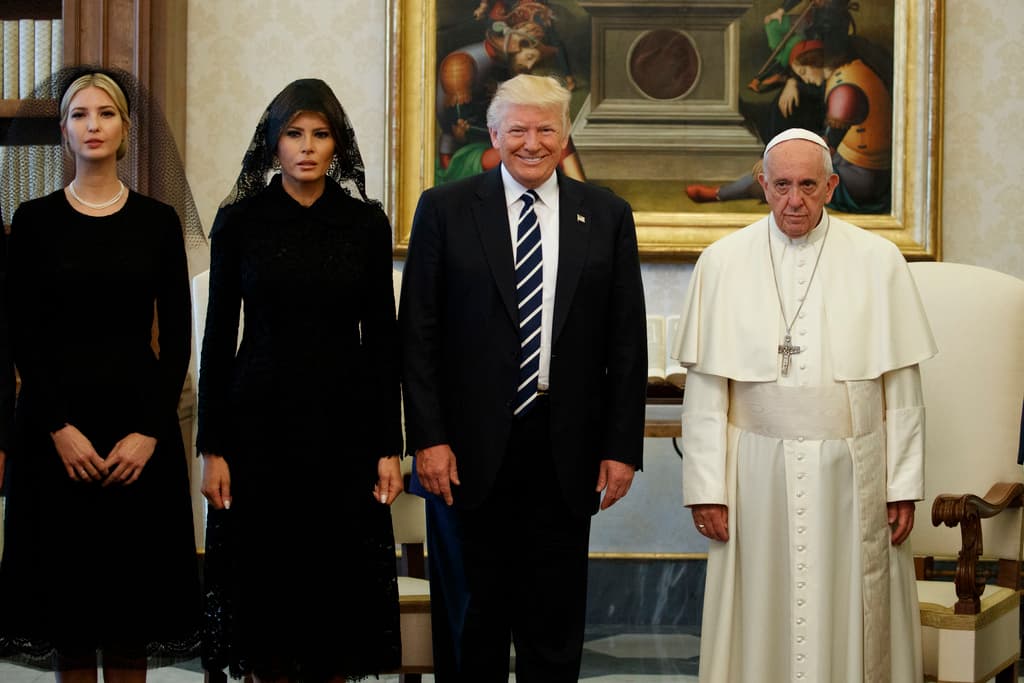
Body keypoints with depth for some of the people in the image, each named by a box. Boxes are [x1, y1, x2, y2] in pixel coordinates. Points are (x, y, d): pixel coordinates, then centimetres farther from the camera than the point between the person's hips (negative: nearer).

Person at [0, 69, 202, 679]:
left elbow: (178, 337, 2)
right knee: (66, 580, 2)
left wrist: (150, 431, -8)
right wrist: (59, 428, -11)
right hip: (57, 422, 0)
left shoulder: (159, 221, 4)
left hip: (140, 420, 1)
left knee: (134, 579, 3)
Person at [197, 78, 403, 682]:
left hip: (344, 424, 1)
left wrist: (389, 448, -1)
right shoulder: (240, 220, 1)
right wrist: (213, 448, -3)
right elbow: (219, 337, 2)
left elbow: (382, 338, 4)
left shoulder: (367, 223, 2)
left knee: (341, 581, 4)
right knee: (264, 579, 4)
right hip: (260, 422, 0)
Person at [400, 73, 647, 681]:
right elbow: (418, 334, -1)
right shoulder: (446, 209, 2)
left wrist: (623, 447, 0)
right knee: (477, 615, 9)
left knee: (556, 624, 8)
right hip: (473, 449, -1)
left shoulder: (607, 216, 6)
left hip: (567, 451, 1)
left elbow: (627, 341, 5)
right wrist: (428, 438, -8)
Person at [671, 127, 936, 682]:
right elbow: (704, 388, 1)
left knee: (853, 625, 6)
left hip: (851, 475, 0)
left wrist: (904, 485, -1)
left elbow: (901, 385, 2)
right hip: (758, 475, 0)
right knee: (760, 626, 6)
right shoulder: (722, 263, 2)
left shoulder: (878, 261, 1)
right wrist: (705, 487, -3)